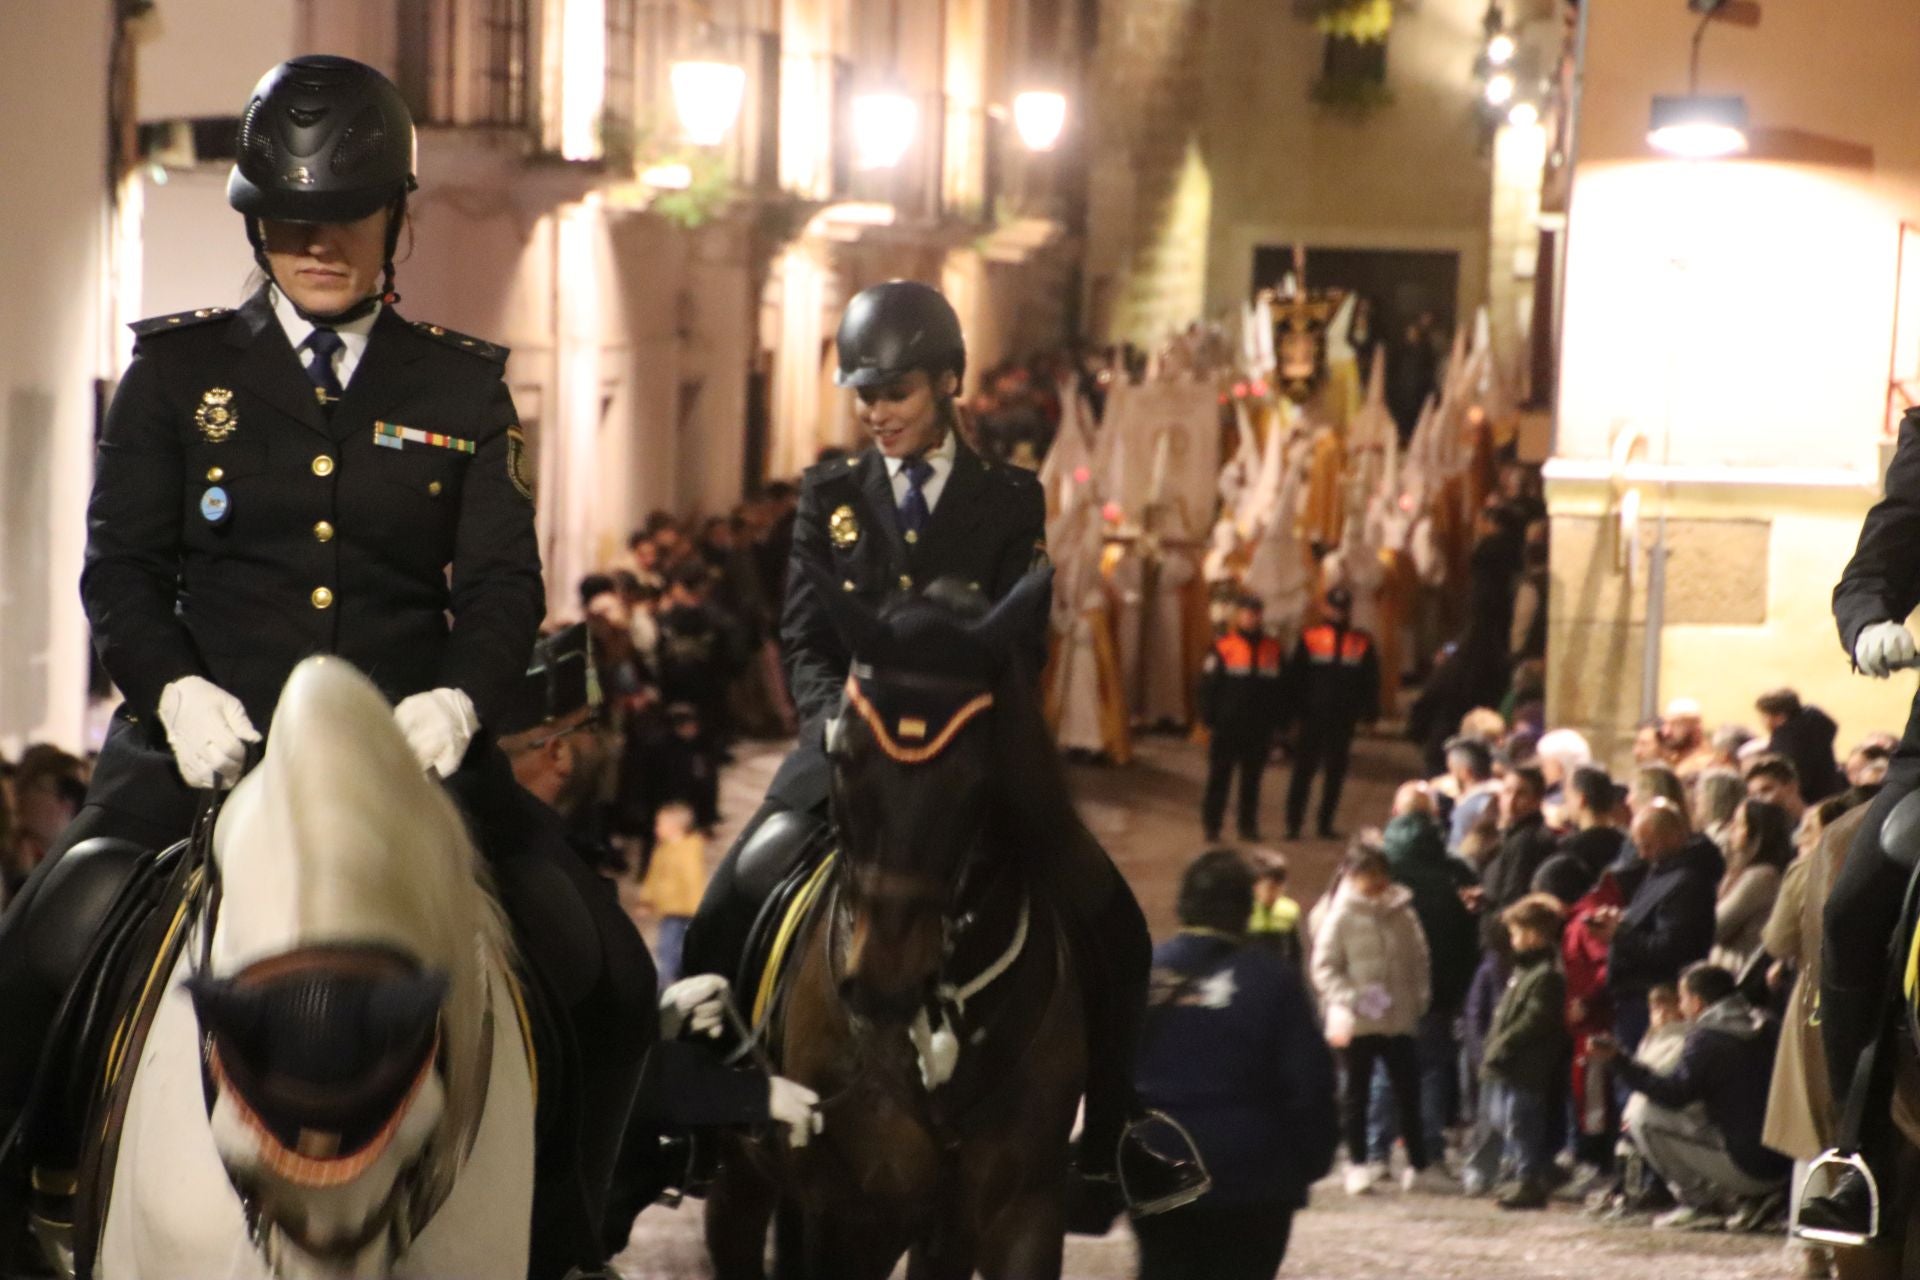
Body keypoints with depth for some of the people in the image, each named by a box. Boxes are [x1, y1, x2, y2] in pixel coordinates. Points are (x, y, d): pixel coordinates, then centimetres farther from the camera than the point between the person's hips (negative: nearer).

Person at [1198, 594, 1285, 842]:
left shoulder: (1272, 648, 8)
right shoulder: (1222, 648, -3)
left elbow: (1278, 689, 11)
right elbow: (1208, 688, -3)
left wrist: (1275, 722, 6)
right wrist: (1209, 721, -8)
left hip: (1259, 728, 3)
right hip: (1226, 728, -3)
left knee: (1252, 780, 8)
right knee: (1219, 778, 1)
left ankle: (1248, 825, 15)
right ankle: (1211, 826, 5)